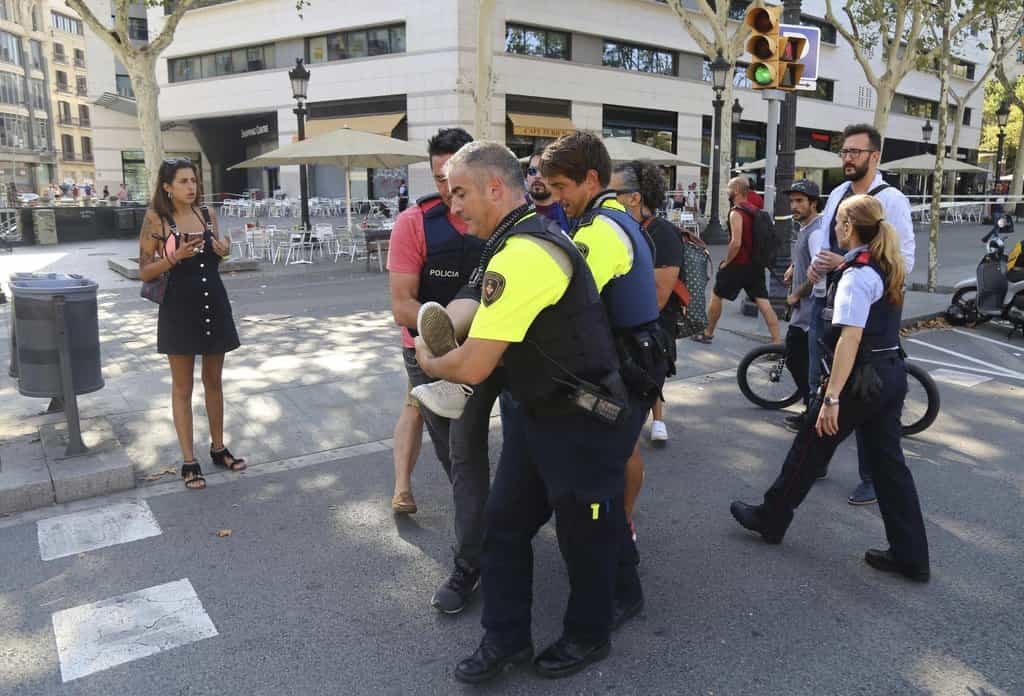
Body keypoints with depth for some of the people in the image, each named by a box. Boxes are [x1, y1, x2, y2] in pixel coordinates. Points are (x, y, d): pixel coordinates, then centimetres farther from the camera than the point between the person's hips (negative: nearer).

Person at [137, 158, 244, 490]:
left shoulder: (206, 213, 6)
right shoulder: (156, 219, -6)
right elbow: (145, 272, -5)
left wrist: (223, 251, -3)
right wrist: (175, 256, -21)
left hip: (214, 304, 4)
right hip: (179, 308, -4)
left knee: (214, 381, 15)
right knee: (182, 387, 5)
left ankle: (218, 448, 30)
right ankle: (189, 461, 13)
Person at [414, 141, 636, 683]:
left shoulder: (520, 256, -26)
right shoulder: (530, 237, 7)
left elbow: (472, 368, -25)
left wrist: (429, 363, -5)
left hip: (581, 423, -9)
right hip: (534, 410, 9)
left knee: (585, 536, 13)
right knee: (505, 522, 14)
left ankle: (588, 637, 36)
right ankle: (506, 638, 32)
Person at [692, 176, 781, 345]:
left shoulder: (736, 212, -15)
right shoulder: (755, 211, 12)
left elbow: (736, 243, -24)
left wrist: (726, 262, -12)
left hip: (738, 265, -7)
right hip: (755, 265, 7)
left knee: (716, 296, 11)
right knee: (764, 303, 2)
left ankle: (708, 333, 23)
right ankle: (777, 343, -3)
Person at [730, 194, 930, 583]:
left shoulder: (856, 274, -18)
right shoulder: (886, 268, 10)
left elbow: (850, 338, -26)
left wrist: (832, 397, -27)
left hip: (863, 379, -9)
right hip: (891, 373, 9)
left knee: (810, 449, 7)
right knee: (887, 461, 12)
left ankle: (770, 519, 24)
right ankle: (910, 557, 19)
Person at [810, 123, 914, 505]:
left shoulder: (891, 200, -12)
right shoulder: (838, 193, 8)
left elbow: (904, 264, -17)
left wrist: (847, 263, -24)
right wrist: (817, 260, -1)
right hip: (825, 301, 7)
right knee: (819, 384, 16)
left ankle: (874, 478, 18)